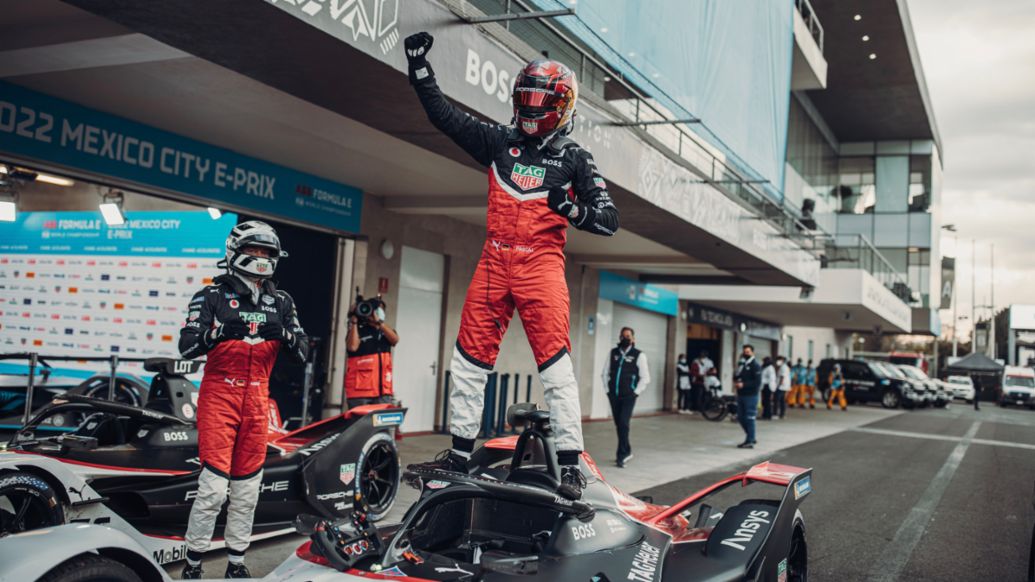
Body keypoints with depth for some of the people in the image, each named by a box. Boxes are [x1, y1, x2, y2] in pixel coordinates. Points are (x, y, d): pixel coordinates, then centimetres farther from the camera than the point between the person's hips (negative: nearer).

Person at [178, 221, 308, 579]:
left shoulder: (281, 303, 7)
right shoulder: (212, 296, -5)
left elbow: (302, 352, 2)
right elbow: (187, 347, -14)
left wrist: (284, 334, -19)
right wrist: (219, 331, -32)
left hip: (257, 399, 4)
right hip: (219, 395, -4)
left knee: (247, 487, 9)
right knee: (213, 485, -7)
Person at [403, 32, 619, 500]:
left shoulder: (574, 159, 4)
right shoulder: (500, 141, 13)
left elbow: (609, 220, 0)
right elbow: (443, 113, 16)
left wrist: (571, 208, -18)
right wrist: (418, 64, 10)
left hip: (541, 262, -4)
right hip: (494, 260, 4)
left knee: (555, 363, -11)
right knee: (469, 358, 6)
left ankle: (570, 464, -6)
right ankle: (459, 453, 17)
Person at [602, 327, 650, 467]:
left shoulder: (639, 355, -2)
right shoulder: (613, 352, 9)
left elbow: (645, 378, -1)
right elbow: (605, 373, 15)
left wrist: (636, 393, -5)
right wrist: (608, 389, 7)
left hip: (628, 396, -4)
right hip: (614, 395, 4)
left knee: (623, 423, -14)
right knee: (618, 424, 10)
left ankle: (622, 454, -7)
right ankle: (627, 451, 27)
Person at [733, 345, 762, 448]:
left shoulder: (755, 365, -7)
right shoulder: (741, 364, 14)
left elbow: (757, 382, -15)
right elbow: (736, 376, 20)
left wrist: (743, 384, -19)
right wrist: (735, 382, -2)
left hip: (750, 395, -8)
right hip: (741, 394, 8)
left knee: (749, 419, -4)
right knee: (741, 418, 12)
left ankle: (750, 442, 2)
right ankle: (751, 438, 27)